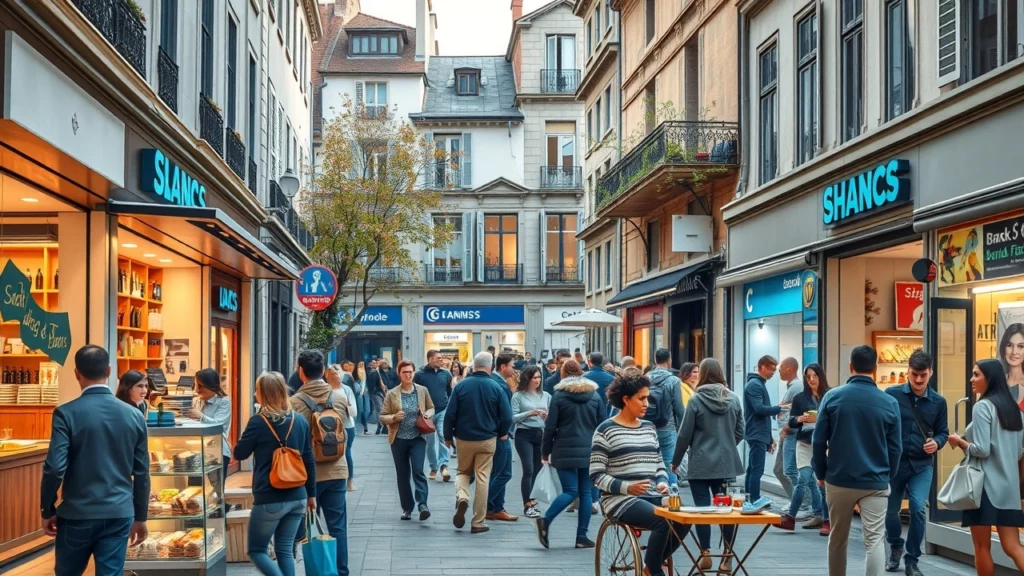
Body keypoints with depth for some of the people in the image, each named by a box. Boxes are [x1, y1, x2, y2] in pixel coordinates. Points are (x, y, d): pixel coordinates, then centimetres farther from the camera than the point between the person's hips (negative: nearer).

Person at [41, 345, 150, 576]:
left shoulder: (66, 413, -10)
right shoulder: (134, 415, 1)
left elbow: (55, 468, -13)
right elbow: (141, 472, 5)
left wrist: (47, 511, 1)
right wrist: (140, 516, 15)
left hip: (78, 514, -2)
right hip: (119, 514, 2)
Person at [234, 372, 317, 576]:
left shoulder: (258, 422, -12)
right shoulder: (300, 421, 4)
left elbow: (239, 454, 1)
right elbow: (309, 460, 9)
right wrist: (311, 494, 17)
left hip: (269, 500, -5)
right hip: (297, 498, 5)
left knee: (256, 550, 9)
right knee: (284, 550, 13)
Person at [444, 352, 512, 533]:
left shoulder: (461, 386, -7)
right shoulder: (496, 388, -8)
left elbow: (450, 414, -6)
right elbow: (507, 417, -8)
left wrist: (448, 436, 6)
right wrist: (502, 433, 11)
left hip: (464, 438, 1)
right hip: (487, 440, -1)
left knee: (463, 472, 21)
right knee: (482, 479, 6)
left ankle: (462, 498, -10)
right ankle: (478, 523, 7)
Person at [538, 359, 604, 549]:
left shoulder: (559, 395, -2)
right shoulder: (594, 395, 5)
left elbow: (550, 426, -3)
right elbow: (602, 425, 8)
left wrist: (545, 450, 6)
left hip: (565, 451, -1)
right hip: (589, 451, 1)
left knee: (570, 491, 1)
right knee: (586, 492, 5)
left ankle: (546, 520, -20)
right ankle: (582, 536, 2)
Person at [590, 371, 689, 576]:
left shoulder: (649, 428, 16)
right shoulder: (606, 429, -3)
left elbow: (660, 466, 20)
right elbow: (596, 475, -7)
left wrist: (662, 482, -3)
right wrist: (627, 487, -20)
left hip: (651, 496, 6)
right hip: (620, 498, -6)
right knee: (662, 521, -31)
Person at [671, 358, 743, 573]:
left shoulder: (696, 400, -9)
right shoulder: (734, 399, 1)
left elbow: (684, 435, -6)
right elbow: (740, 432, 8)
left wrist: (675, 461, 6)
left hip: (700, 464, -3)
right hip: (726, 463, 4)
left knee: (702, 507, 3)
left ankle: (706, 555, 4)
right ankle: (728, 556, 8)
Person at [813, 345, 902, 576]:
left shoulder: (832, 397, -5)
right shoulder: (889, 403, -4)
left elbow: (818, 440, -3)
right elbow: (895, 448, 2)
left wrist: (820, 473, 11)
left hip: (839, 480, 1)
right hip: (875, 483, -1)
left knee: (837, 539, 15)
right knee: (874, 541, -2)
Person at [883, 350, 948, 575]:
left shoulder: (938, 401, 0)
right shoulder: (892, 394, -8)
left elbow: (943, 432, 9)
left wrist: (936, 443, -12)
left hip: (922, 465, 0)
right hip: (893, 462, 0)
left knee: (918, 509, -13)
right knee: (890, 510, 10)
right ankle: (895, 548, 39)